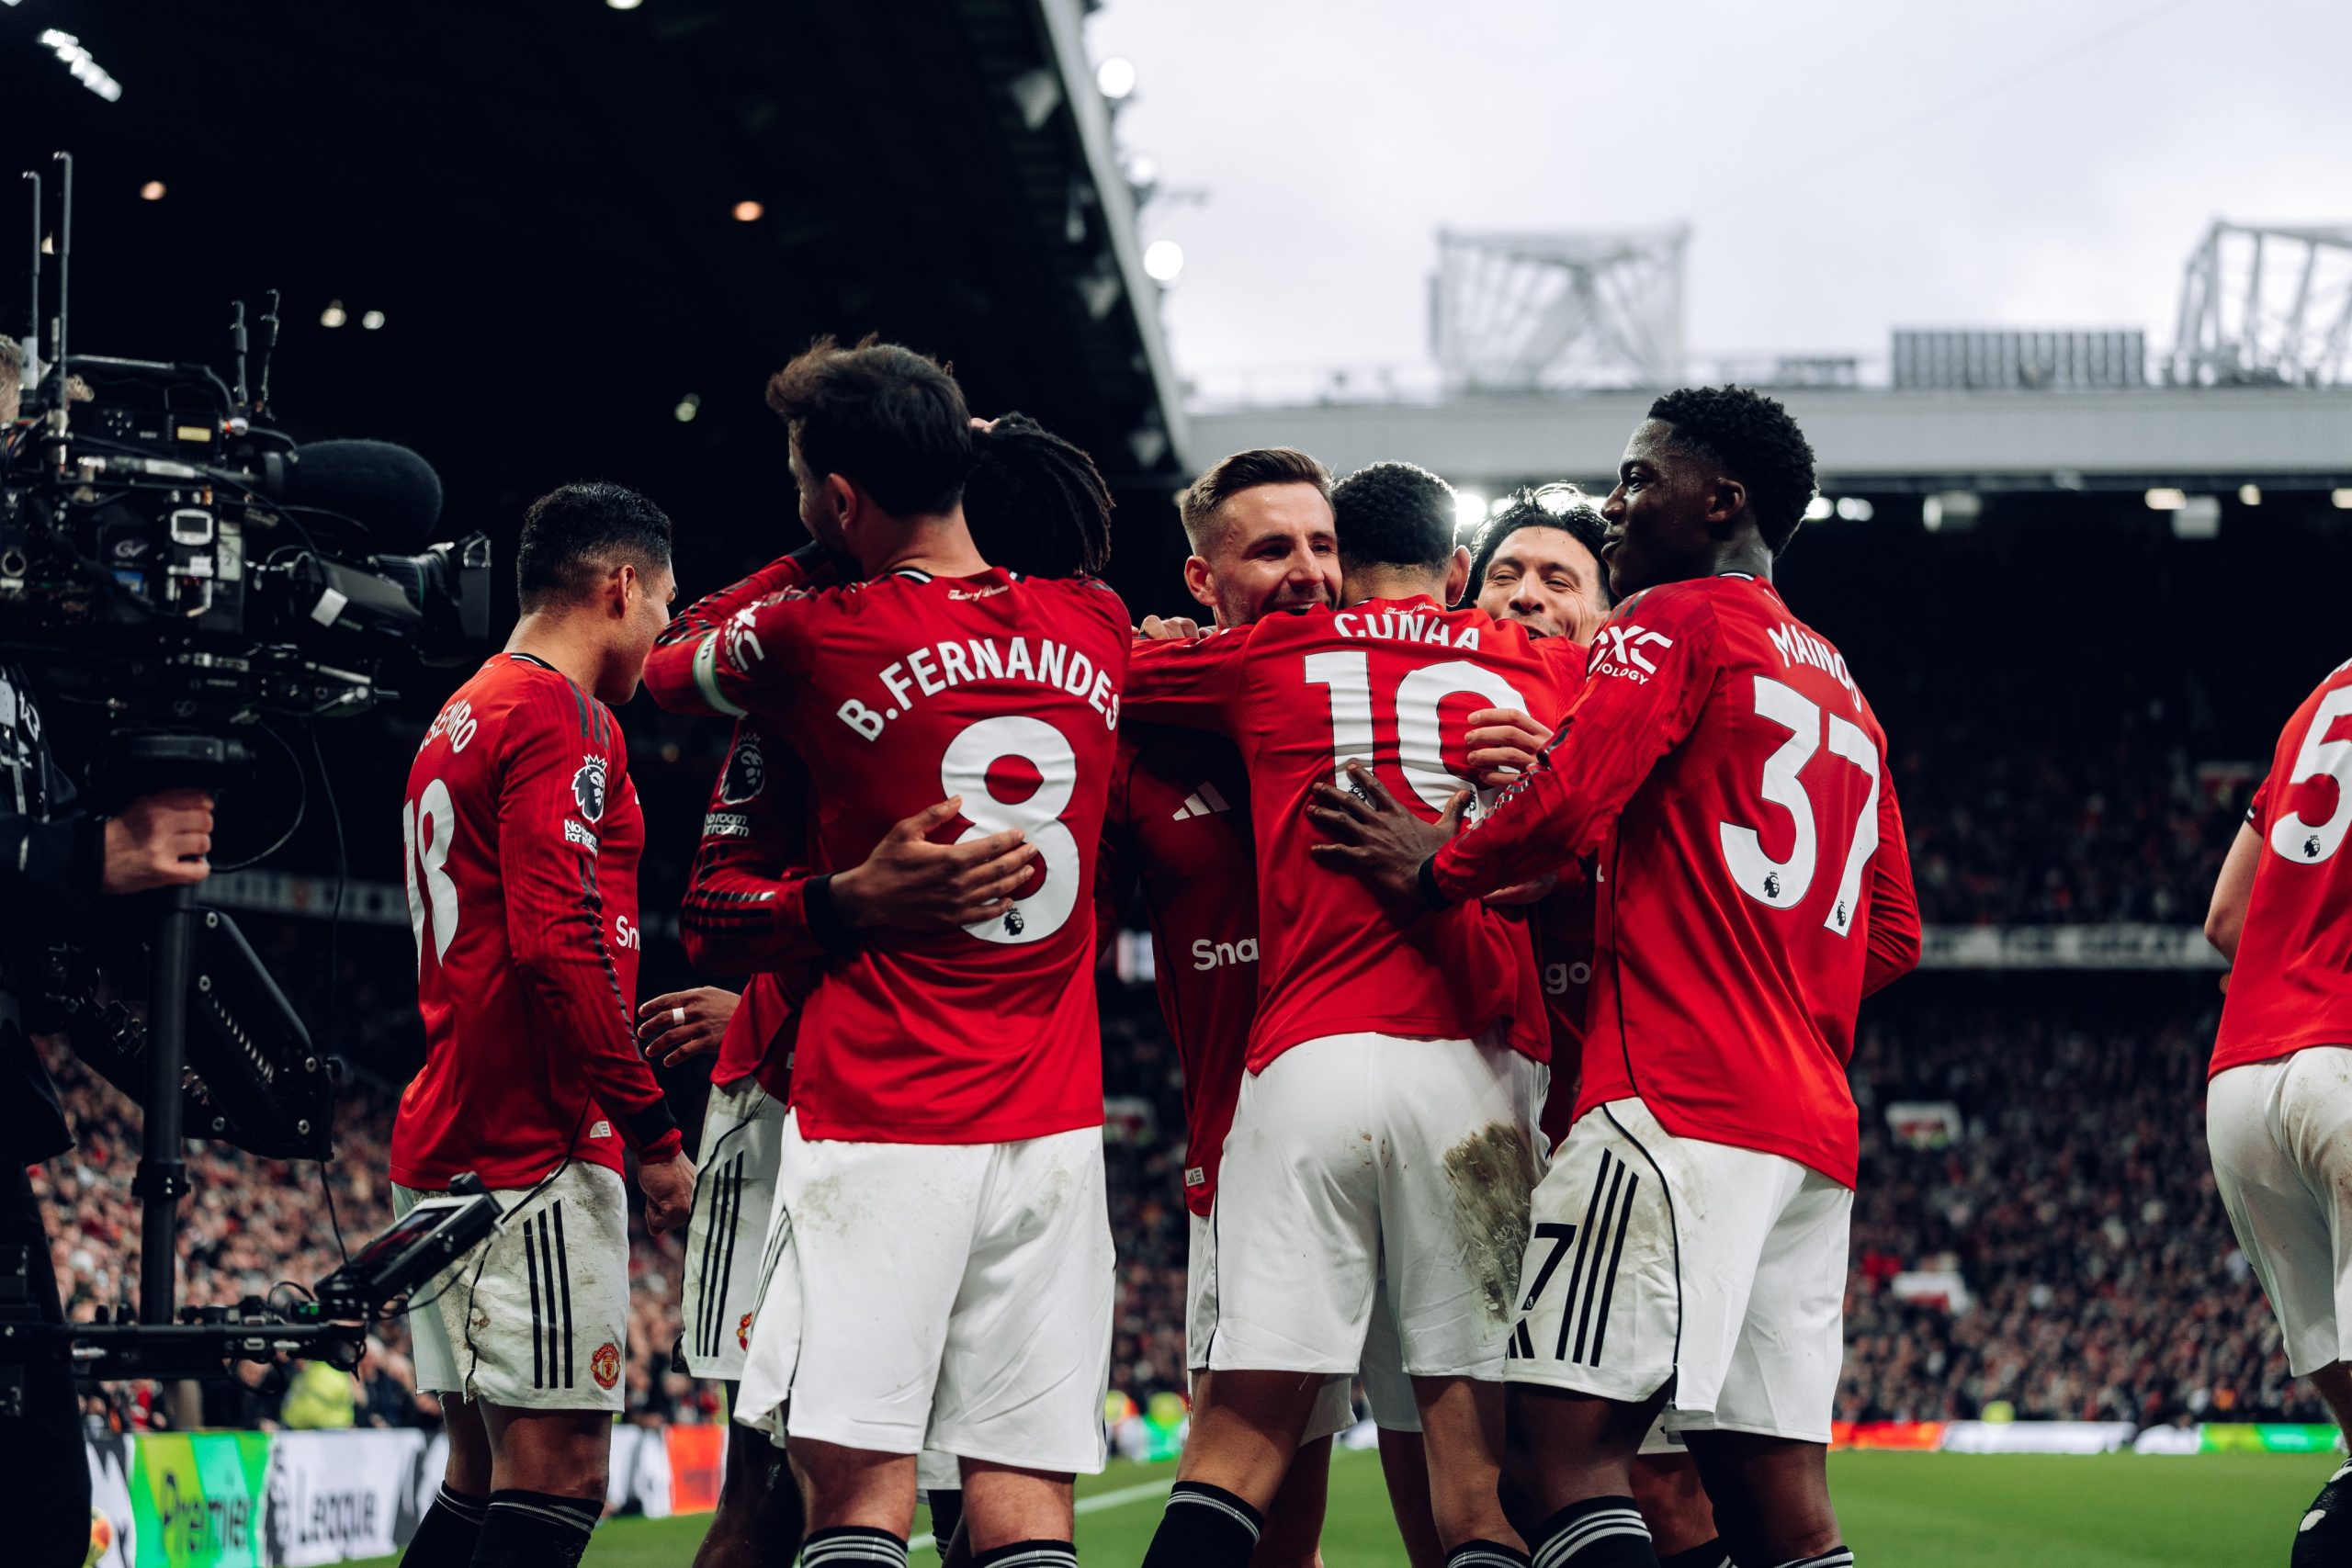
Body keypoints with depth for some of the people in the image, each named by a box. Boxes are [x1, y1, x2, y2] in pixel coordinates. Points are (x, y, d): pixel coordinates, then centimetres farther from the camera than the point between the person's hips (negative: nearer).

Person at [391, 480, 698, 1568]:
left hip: (446, 1142, 10)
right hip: (532, 1150, -10)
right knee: (559, 1472, -12)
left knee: (486, 1470, 12)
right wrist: (652, 1128, -16)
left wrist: (626, 1030, 29)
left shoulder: (462, 718, 21)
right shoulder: (562, 719, -10)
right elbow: (558, 942, -20)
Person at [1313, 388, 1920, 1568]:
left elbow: (1567, 810, -14)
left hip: (1677, 1104, -9)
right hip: (1811, 1127, 9)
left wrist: (1436, 871, 1)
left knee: (1563, 1444, -15)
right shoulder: (1843, 692, 26)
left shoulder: (1674, 621, 0)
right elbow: (1892, 937, 28)